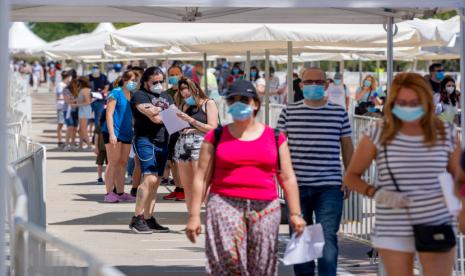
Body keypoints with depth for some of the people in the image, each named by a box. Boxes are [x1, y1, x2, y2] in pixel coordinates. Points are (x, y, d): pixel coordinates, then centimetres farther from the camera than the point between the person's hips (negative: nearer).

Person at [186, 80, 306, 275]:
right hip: (225, 206, -2)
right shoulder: (216, 137, 9)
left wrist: (295, 214, 5)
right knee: (228, 260, -17)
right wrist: (194, 215, -1)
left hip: (265, 209, 2)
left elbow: (287, 178, 11)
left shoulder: (275, 138, 12)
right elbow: (202, 178, 6)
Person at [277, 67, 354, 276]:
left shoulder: (339, 113, 6)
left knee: (328, 239, -10)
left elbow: (347, 147, 11)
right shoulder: (289, 112, 6)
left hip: (330, 187, -1)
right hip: (297, 186, 1)